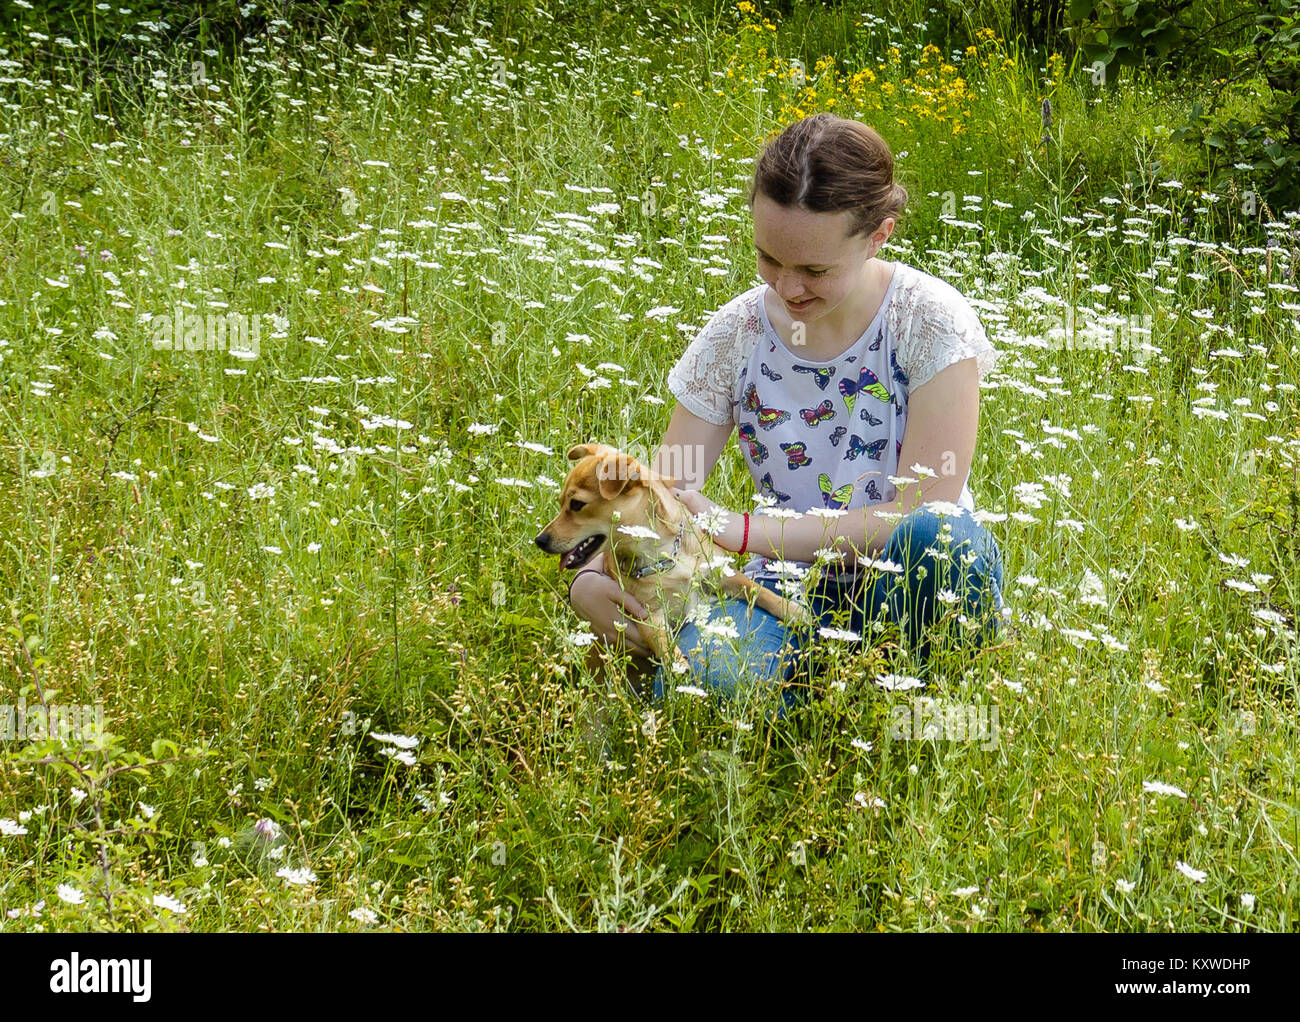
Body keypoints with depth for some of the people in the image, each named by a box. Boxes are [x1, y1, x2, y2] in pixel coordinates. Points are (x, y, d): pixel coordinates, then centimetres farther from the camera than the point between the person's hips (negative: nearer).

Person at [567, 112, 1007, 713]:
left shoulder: (930, 322, -10)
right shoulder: (738, 333, 0)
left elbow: (924, 510, -17)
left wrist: (744, 529, -21)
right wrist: (590, 578, -23)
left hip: (908, 590, 0)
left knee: (940, 537, -38)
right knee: (699, 670, -35)